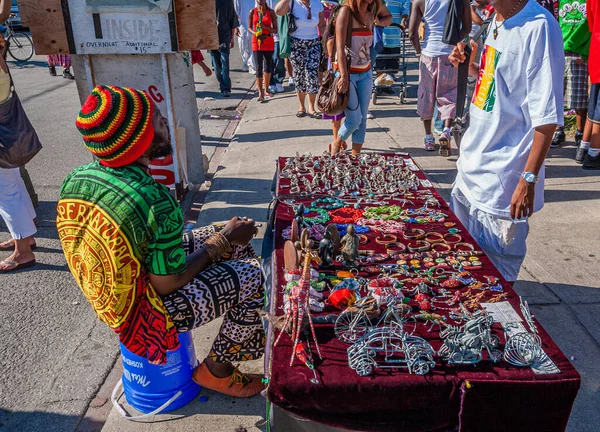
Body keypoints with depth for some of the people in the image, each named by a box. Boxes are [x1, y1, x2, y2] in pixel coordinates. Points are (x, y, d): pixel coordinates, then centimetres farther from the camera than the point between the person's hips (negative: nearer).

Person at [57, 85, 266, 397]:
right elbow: (167, 284, -24)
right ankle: (216, 371, 21)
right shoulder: (158, 203, -34)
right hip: (144, 313, -8)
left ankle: (253, 344, 30)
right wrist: (224, 240, -11)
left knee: (232, 238, 13)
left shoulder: (74, 180, -10)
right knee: (254, 275, 2)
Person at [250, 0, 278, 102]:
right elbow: (249, 28, 8)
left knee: (268, 67, 8)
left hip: (269, 42, 1)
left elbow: (275, 30, 0)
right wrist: (255, 33, -13)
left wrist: (264, 26, -16)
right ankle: (260, 94, -10)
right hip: (256, 42, -1)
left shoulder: (271, 12, 0)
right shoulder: (252, 12, 3)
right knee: (258, 67, -8)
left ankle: (266, 90, 25)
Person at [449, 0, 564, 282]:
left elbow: (547, 116, -19)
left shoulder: (538, 28, -18)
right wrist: (468, 65, 4)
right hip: (472, 164, 9)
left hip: (502, 177, -8)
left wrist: (529, 179, -20)